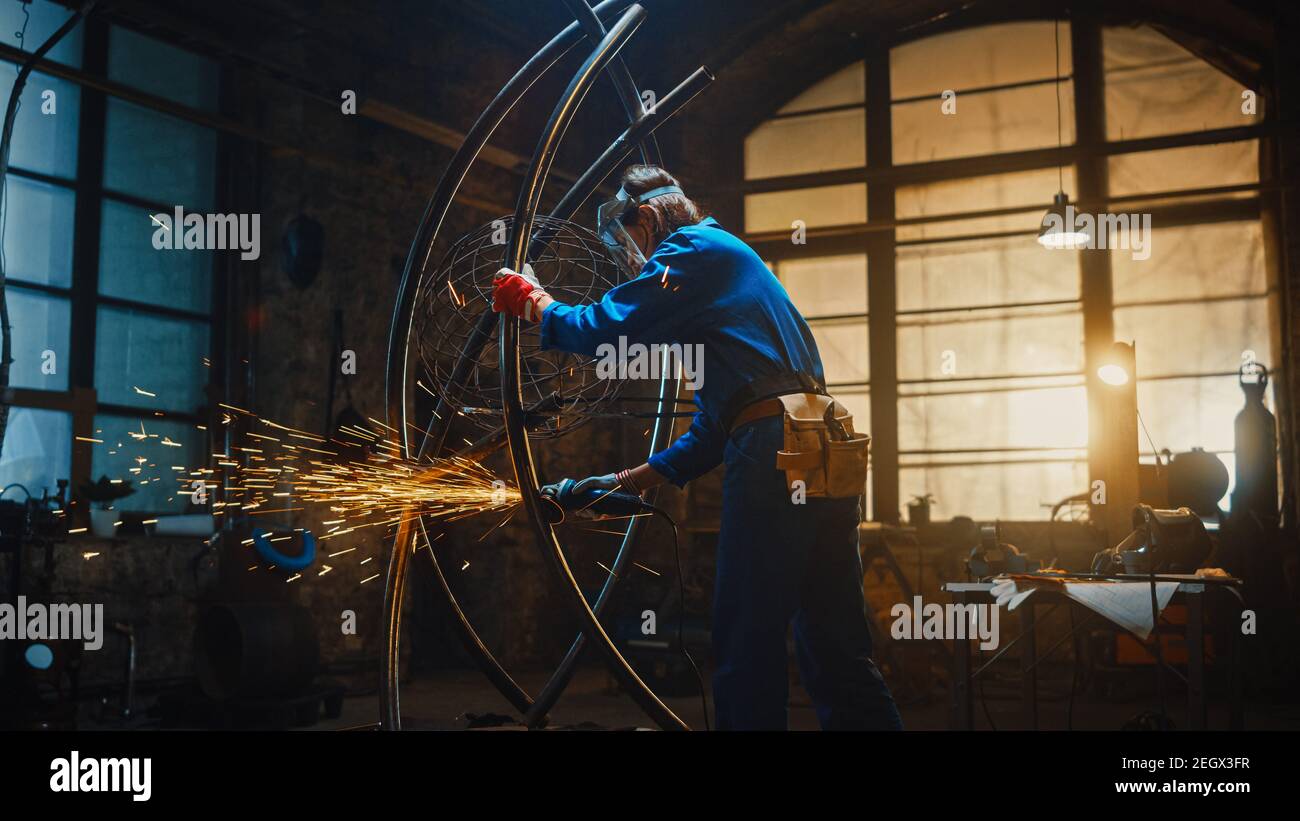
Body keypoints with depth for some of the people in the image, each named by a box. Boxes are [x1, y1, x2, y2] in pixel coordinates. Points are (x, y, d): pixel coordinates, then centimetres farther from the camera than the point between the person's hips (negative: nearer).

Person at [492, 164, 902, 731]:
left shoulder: (691, 250, 0)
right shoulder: (723, 257, 30)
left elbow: (604, 330, -10)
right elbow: (717, 419, 30)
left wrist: (532, 301, 8)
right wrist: (637, 478, 28)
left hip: (775, 458, -10)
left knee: (747, 650, -3)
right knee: (836, 651, 11)